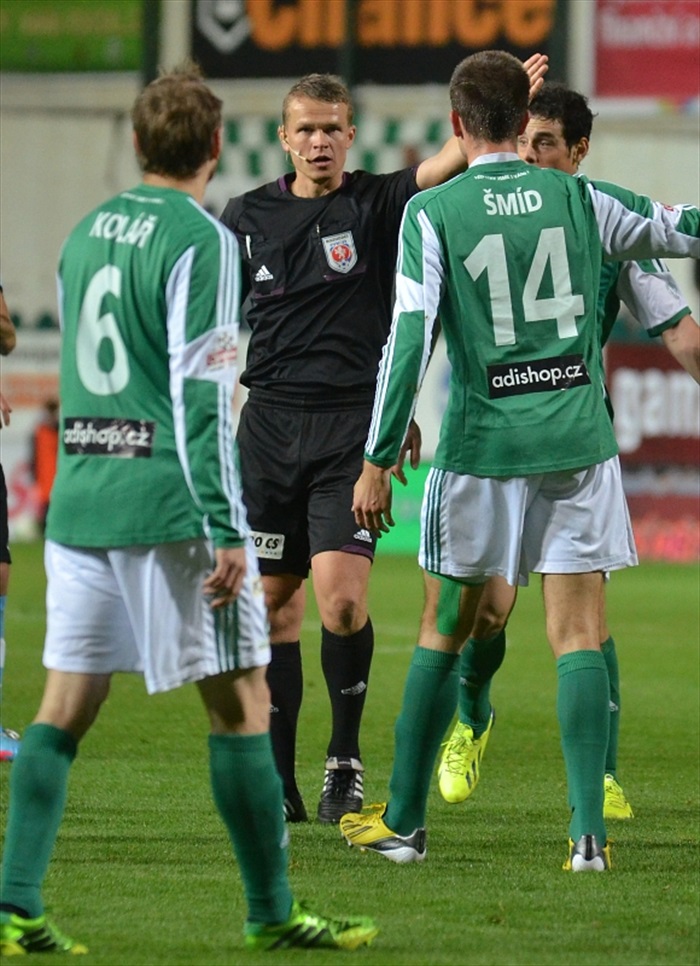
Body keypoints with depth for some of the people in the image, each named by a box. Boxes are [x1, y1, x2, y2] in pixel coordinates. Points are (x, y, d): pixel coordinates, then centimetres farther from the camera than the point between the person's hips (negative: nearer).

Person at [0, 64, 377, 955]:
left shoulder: (86, 232, 14)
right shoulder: (200, 240, -9)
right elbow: (202, 395, -15)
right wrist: (228, 531, -15)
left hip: (78, 501, 7)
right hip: (170, 507, -7)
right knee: (239, 701, 2)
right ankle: (271, 912, 6)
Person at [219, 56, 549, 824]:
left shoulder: (377, 204, 0)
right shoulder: (249, 217, 7)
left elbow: (444, 165, -16)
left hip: (353, 424, -3)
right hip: (270, 422, 3)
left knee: (342, 599, -16)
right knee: (273, 602, 5)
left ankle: (345, 760, 1)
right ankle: (278, 778, 13)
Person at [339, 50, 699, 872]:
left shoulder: (432, 213, -4)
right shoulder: (579, 199, 2)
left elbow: (408, 338, -9)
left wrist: (377, 460, -6)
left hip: (482, 446, -1)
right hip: (578, 441, 1)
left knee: (442, 632, 11)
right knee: (577, 633, 1)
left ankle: (402, 822, 20)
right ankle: (589, 831, -8)